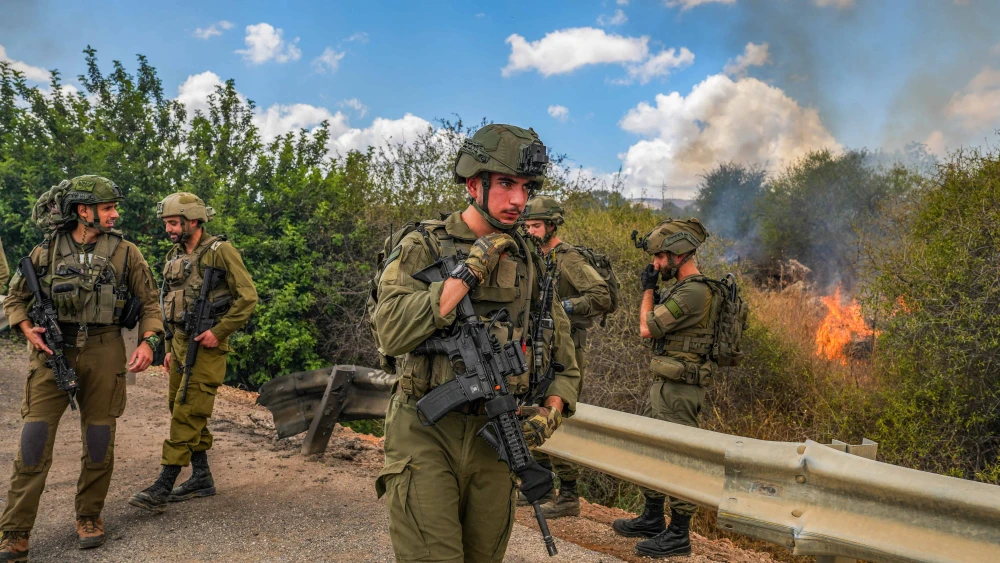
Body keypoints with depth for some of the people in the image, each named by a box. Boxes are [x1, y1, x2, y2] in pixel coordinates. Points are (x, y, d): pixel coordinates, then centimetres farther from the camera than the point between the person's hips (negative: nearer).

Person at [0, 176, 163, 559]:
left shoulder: (125, 253, 0)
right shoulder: (47, 250, 2)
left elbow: (149, 303, 5)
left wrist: (148, 342, -10)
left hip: (103, 353, 0)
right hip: (52, 352, 0)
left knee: (99, 442, 7)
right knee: (34, 442, -2)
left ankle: (89, 516, 26)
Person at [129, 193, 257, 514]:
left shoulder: (220, 251, -10)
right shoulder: (175, 256, 15)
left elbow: (247, 297, -14)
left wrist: (219, 331, -18)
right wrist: (171, 347, 20)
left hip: (206, 345, -9)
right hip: (180, 342, 9)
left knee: (187, 413, -9)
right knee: (180, 410, 12)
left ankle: (163, 488, -6)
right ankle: (202, 478, 22)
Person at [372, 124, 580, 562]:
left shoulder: (529, 262, 6)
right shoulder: (423, 247, -6)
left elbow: (564, 363, 11)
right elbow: (392, 333, -23)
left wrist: (550, 411, -7)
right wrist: (467, 272, -21)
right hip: (427, 433, -4)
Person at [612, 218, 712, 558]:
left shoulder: (693, 293, -21)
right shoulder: (683, 288, 12)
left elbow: (647, 328, -16)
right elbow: (657, 324, 17)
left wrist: (648, 289, -3)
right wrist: (653, 289, 11)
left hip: (679, 390, -11)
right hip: (665, 385, 11)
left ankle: (678, 534, 11)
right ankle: (653, 520, 32)